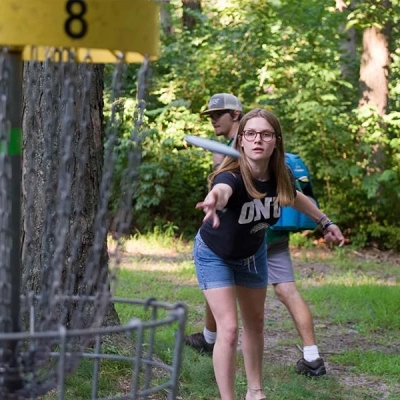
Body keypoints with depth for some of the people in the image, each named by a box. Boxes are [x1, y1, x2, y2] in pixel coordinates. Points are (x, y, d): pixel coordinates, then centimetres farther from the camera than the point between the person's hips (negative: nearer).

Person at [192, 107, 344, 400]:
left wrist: (326, 222, 11)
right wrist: (214, 201, -90)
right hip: (215, 255, -5)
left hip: (252, 253, 5)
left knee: (255, 324, 19)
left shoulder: (280, 176, -23)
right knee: (228, 329, -16)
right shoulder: (232, 176, -39)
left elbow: (296, 197, 4)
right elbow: (221, 190, -67)